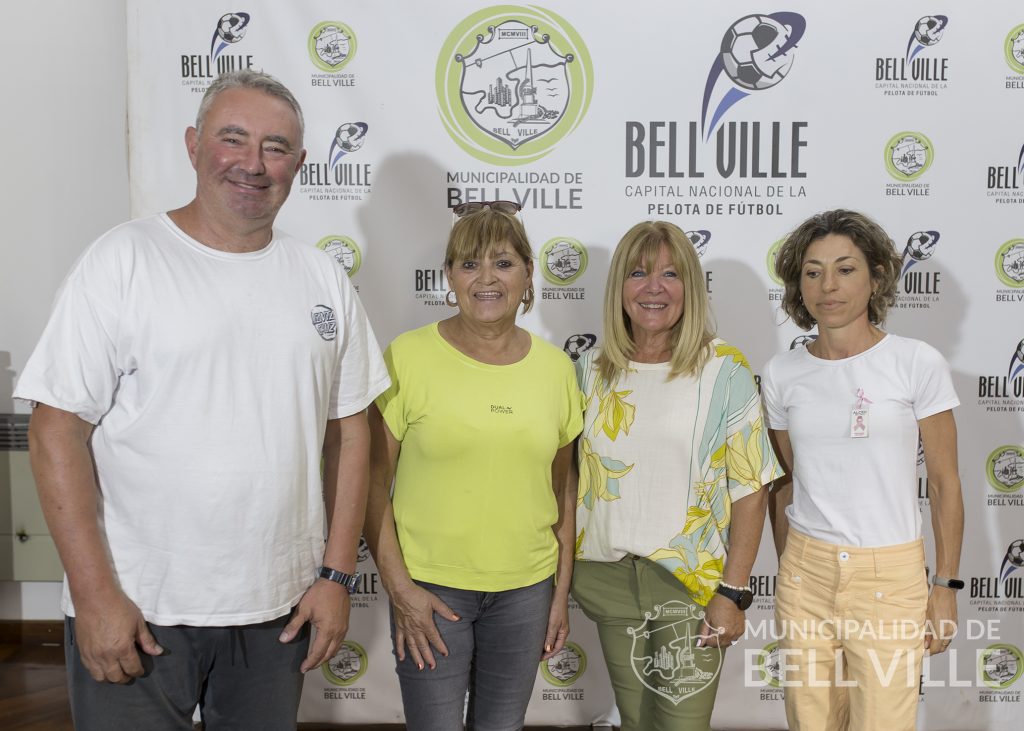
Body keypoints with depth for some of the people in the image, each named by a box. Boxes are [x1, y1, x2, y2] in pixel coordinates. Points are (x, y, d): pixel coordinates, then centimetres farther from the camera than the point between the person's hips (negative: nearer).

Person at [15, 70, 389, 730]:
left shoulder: (324, 278, 4)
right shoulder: (124, 259, -7)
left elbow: (348, 429, 5)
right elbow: (58, 429, -9)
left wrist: (337, 575, 2)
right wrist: (95, 594, -12)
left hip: (279, 607, 4)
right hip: (134, 610, -3)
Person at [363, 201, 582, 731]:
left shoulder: (556, 367, 2)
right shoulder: (409, 356, -9)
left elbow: (562, 490, 8)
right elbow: (372, 481, -7)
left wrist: (562, 594, 8)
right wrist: (399, 587, -10)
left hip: (527, 587, 3)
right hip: (430, 587, -3)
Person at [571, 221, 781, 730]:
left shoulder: (724, 368, -8)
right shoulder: (592, 368, 3)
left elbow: (749, 488, -8)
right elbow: (573, 476, 10)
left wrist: (734, 592, -11)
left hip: (690, 580, -3)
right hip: (609, 579, 4)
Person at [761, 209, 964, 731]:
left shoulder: (918, 364, -7)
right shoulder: (781, 374, 1)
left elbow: (944, 483, -2)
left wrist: (945, 586, -2)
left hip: (890, 576, -2)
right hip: (805, 574, 3)